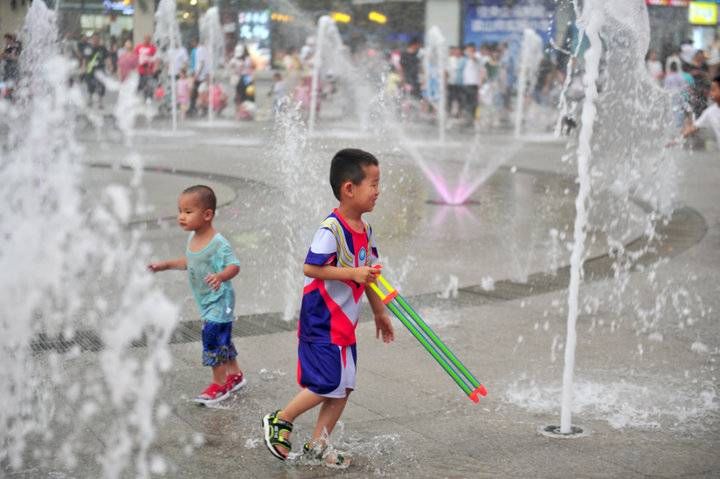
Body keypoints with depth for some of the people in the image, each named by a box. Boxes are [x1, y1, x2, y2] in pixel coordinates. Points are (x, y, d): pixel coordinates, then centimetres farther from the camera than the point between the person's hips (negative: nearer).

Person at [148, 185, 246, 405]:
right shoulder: (193, 238, 3)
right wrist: (166, 265, 18)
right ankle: (234, 374, 36)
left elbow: (234, 265, -28)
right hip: (206, 303, 9)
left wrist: (220, 276, -45)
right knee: (222, 339, 20)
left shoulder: (218, 243, -24)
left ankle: (219, 384, 6)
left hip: (219, 302, -9)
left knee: (212, 338, -7)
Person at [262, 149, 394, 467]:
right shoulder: (331, 229, -20)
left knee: (344, 387, 10)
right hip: (321, 322, -9)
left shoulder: (365, 230, 7)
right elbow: (310, 268, -25)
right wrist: (352, 273, -28)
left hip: (345, 323, 9)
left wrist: (380, 312, 23)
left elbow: (368, 275, 18)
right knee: (326, 385, -8)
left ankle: (317, 446, 22)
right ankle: (279, 421, 13)